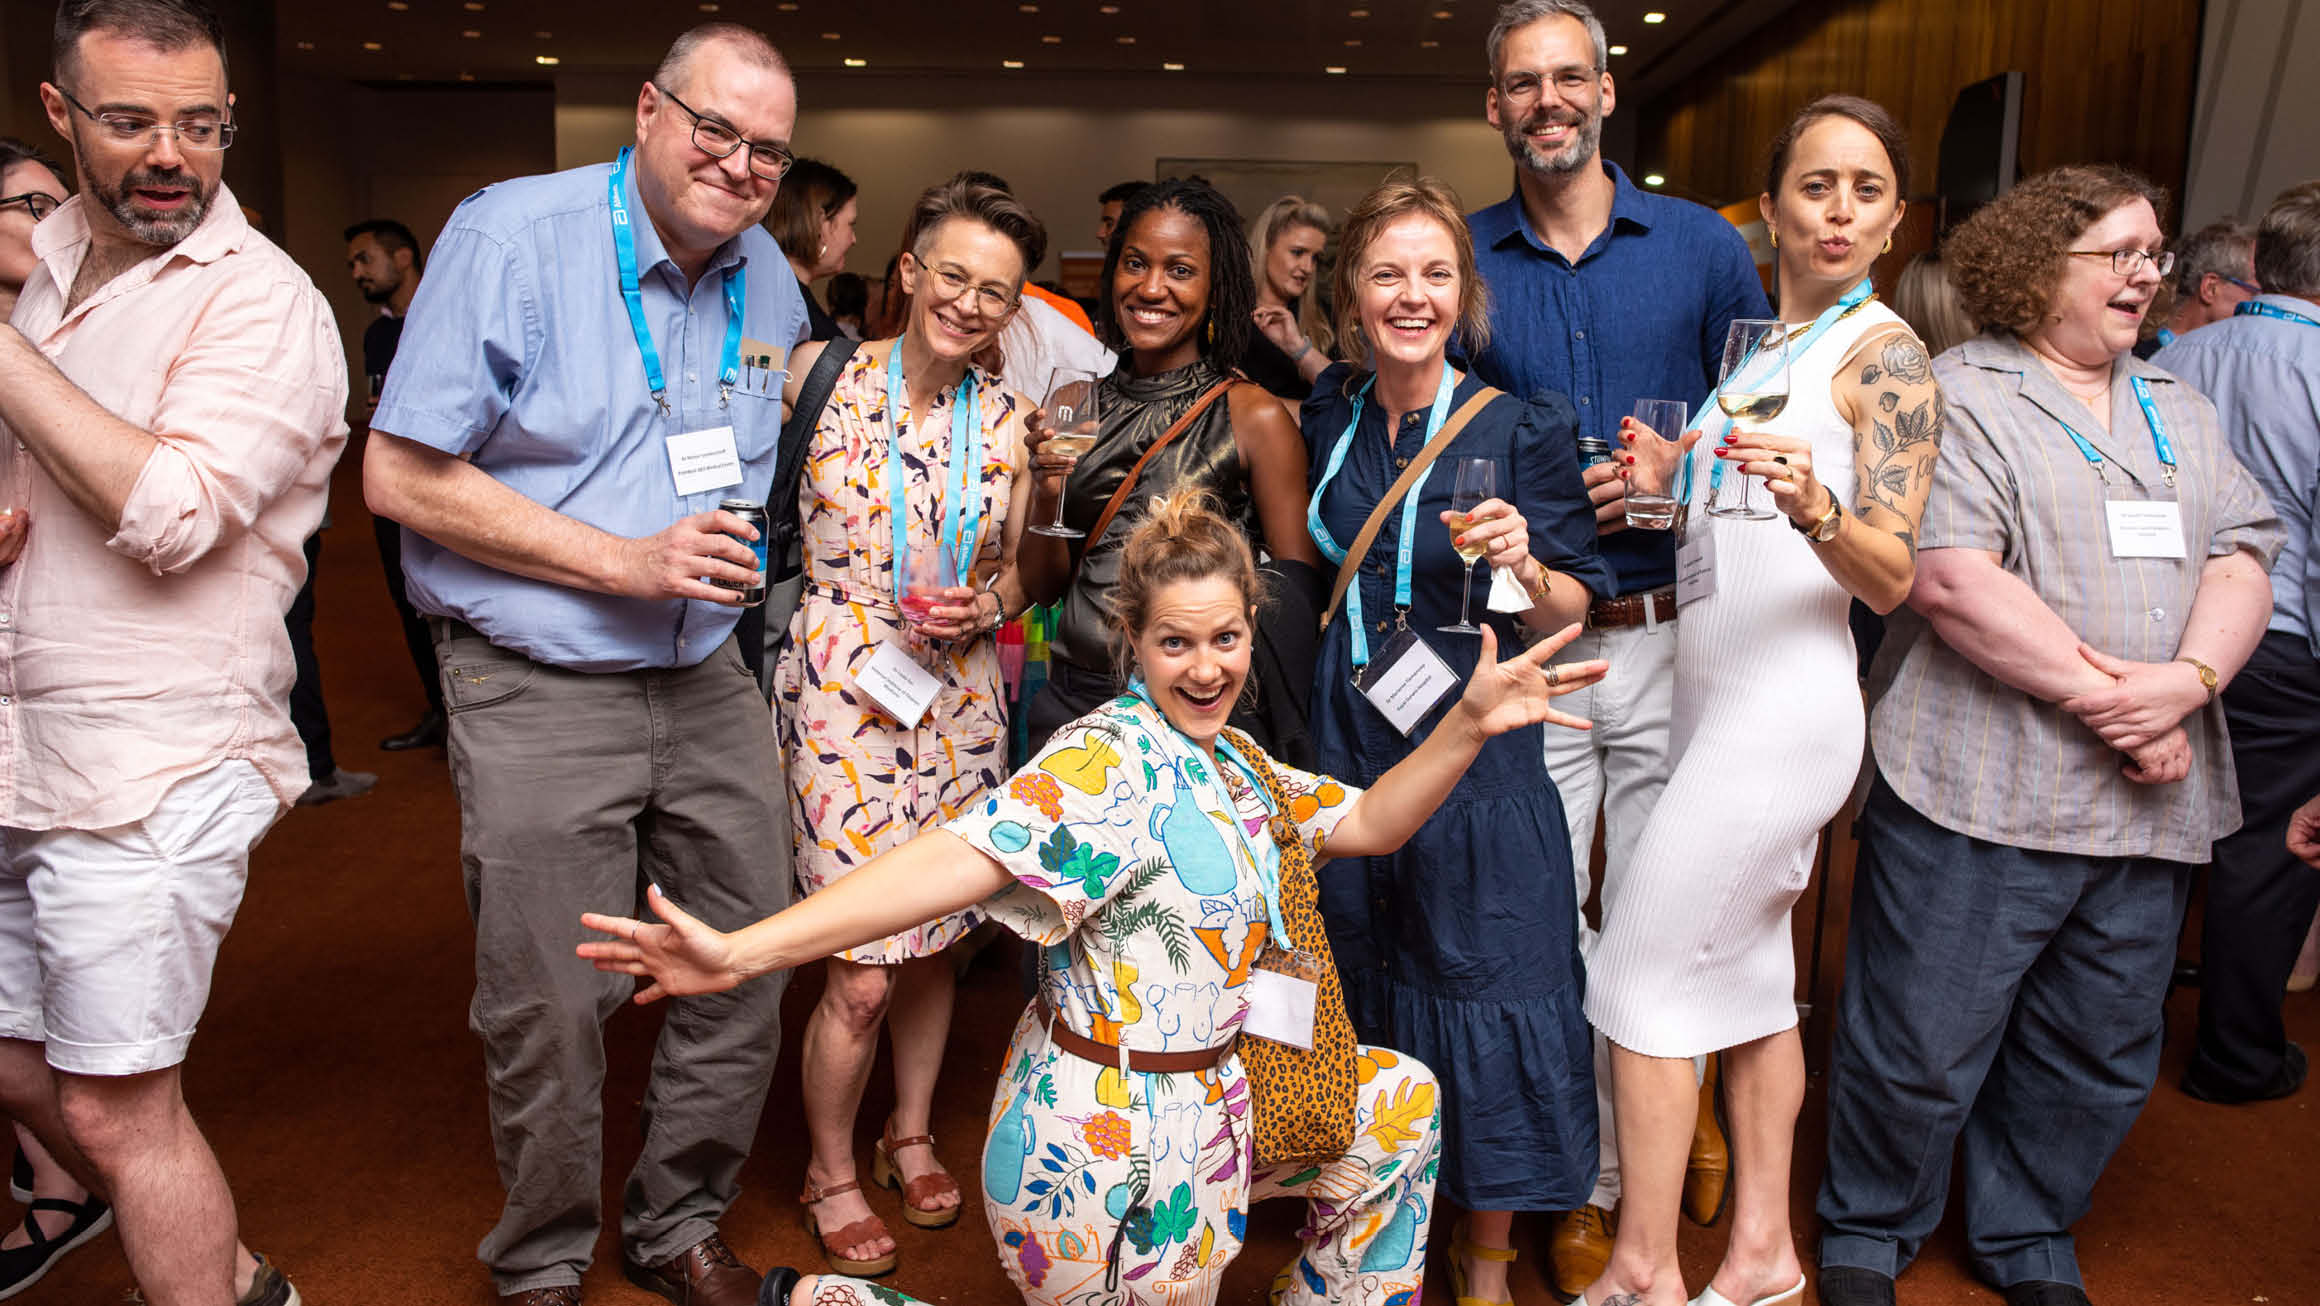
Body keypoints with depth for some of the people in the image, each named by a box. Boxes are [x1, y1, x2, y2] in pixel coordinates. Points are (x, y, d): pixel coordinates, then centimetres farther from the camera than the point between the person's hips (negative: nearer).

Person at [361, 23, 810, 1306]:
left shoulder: (769, 282, 7)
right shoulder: (510, 236, -10)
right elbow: (400, 476, -13)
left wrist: (734, 581, 8)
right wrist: (628, 562, -18)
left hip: (710, 682, 6)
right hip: (540, 694, -5)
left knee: (748, 971, 10)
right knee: (550, 1009, 3)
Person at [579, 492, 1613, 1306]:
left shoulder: (1231, 764, 8)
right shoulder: (1105, 765, -23)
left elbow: (1367, 824, 11)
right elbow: (959, 856, -36)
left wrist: (1470, 724, -3)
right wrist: (742, 950, -48)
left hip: (1208, 1097, 9)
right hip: (1116, 1148, -9)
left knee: (1401, 1104, 15)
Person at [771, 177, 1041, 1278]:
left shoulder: (1005, 420, 4)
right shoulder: (820, 374, -5)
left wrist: (984, 605, -7)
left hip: (961, 700, 4)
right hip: (842, 693, -3)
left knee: (934, 941, 14)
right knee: (861, 973, -3)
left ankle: (911, 1135, 38)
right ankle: (830, 1169, 23)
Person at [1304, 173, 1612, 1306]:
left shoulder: (1522, 428, -8)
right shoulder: (1326, 415, 4)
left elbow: (1570, 617, -7)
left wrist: (1522, 567, -25)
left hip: (1475, 754, -4)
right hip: (1344, 743, 4)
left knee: (1482, 992, 3)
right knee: (1358, 989, 14)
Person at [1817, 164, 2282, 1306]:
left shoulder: (2181, 413, 18)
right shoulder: (1959, 395, -5)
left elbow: (2242, 561, 9)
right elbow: (1951, 580, -16)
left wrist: (2185, 681, -11)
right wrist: (2103, 701, -15)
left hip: (2147, 804, 7)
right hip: (1984, 786, -7)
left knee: (2098, 1056, 16)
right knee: (1922, 1046, 2)